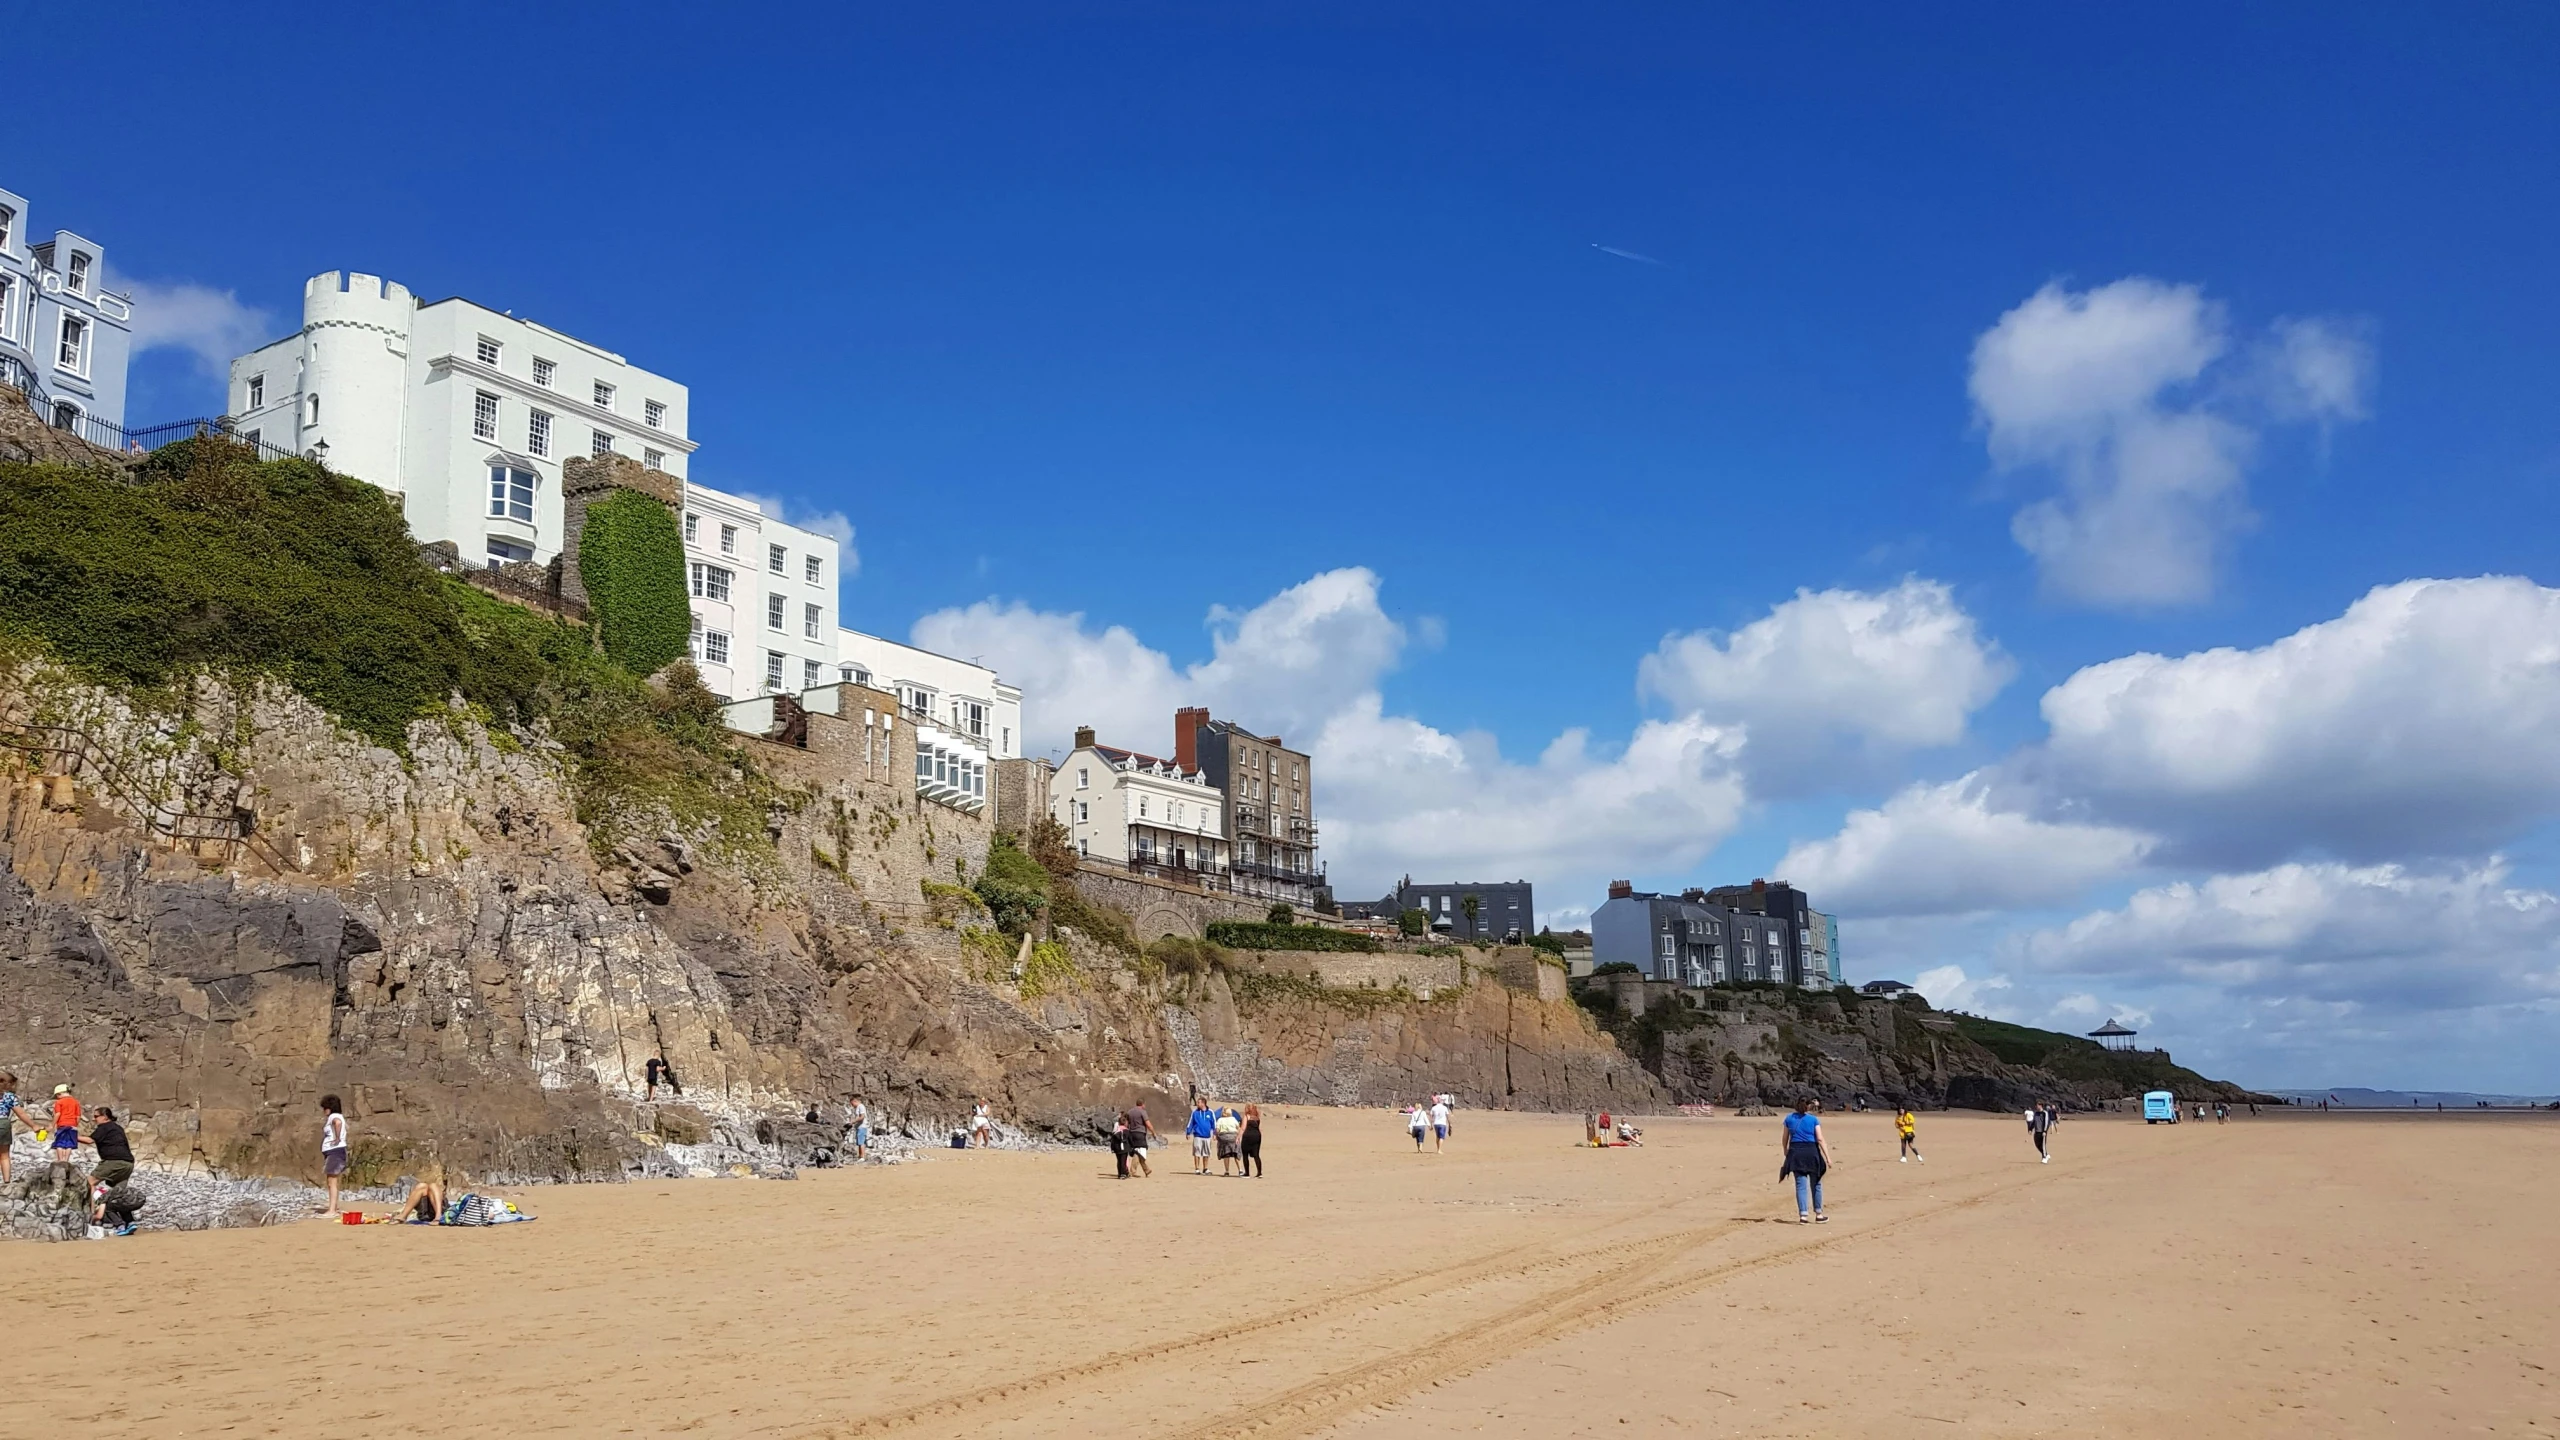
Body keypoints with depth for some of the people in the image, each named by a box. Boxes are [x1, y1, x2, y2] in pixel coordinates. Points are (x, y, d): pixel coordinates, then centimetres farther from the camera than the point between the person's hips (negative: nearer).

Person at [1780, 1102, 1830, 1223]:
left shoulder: (1789, 1119, 7)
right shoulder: (1813, 1120, 1)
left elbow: (1784, 1139, 13)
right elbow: (1820, 1139, -6)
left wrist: (1785, 1151, 32)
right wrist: (1828, 1157, -6)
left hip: (1796, 1153, 1)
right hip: (1811, 1152, -1)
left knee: (1801, 1185, 1)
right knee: (1815, 1184, 13)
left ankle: (1803, 1215, -7)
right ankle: (1818, 1214, 19)